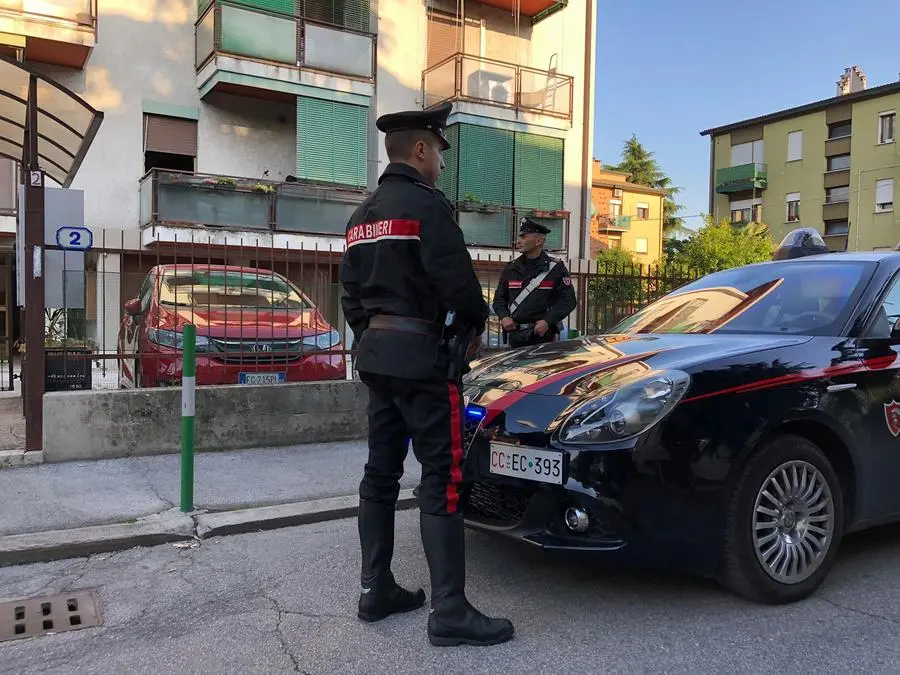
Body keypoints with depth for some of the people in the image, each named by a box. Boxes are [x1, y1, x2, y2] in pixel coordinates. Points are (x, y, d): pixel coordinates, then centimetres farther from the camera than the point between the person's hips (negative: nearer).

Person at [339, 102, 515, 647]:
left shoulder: (364, 214, 17)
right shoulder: (426, 202, -11)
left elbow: (351, 294, 16)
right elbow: (457, 282, -17)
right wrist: (476, 324, 1)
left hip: (375, 352, 9)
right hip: (420, 354, -9)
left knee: (382, 471, 12)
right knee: (443, 477, -6)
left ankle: (377, 590, 19)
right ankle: (450, 612, -2)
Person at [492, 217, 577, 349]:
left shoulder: (555, 269, -1)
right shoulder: (511, 268, 12)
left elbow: (568, 300, -4)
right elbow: (499, 297, 16)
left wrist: (547, 321, -15)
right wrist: (503, 317, -4)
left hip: (543, 335, -4)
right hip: (515, 336, 4)